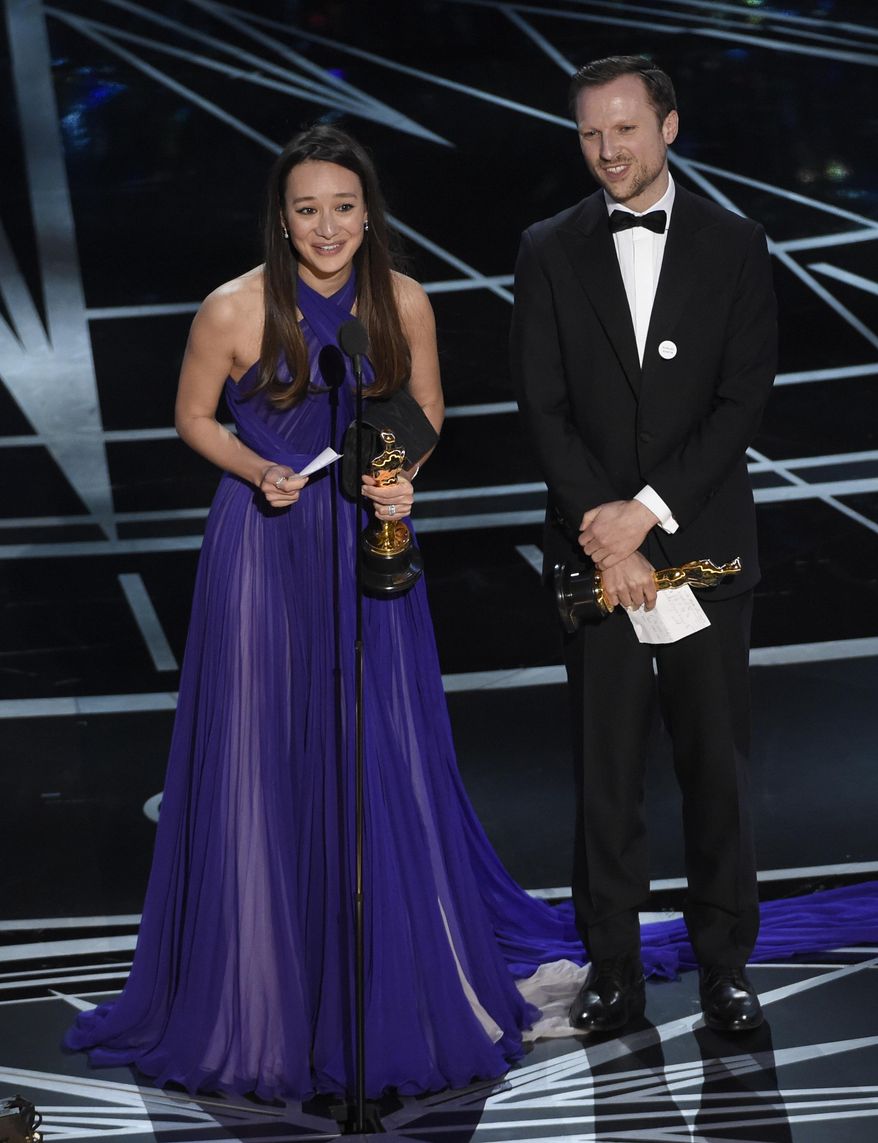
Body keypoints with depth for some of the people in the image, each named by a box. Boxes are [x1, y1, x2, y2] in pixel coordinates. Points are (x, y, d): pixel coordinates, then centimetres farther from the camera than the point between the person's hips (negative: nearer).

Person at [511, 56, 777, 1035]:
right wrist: (608, 535, -11)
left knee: (716, 761, 5)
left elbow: (743, 401, -4)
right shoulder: (549, 251, 5)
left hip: (705, 546, 0)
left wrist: (649, 510, -14)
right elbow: (543, 406, -1)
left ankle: (724, 962, 16)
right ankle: (613, 967, 13)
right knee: (604, 767, 4)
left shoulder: (733, 246, 3)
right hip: (595, 545, 0)